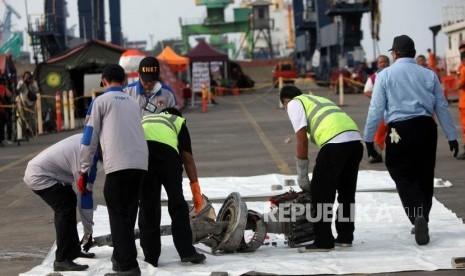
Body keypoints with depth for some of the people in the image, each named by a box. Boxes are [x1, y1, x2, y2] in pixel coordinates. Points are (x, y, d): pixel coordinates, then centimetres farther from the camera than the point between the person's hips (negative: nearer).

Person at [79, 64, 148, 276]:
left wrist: (83, 171, 13)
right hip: (141, 163, 6)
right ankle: (121, 257, 25)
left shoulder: (101, 101, 8)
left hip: (118, 165, -6)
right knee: (128, 214, 16)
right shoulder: (133, 103, 25)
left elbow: (89, 139, 7)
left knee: (118, 216, -3)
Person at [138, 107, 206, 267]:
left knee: (147, 206, 11)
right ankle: (187, 252, 7)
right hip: (166, 151, -3)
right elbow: (187, 158, 20)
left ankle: (150, 257, 14)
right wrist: (196, 190, 18)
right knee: (177, 203, 10)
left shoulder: (144, 120, 41)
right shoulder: (178, 123, 32)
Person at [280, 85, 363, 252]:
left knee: (320, 194, 1)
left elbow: (302, 139, 3)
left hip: (335, 141, -8)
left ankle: (323, 242, 1)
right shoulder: (319, 100, 36)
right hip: (356, 140, 8)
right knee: (347, 192, 19)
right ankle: (345, 237, 27)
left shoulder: (294, 104, 13)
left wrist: (302, 177, 8)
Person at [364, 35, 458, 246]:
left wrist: (368, 139, 4)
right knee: (425, 177, 13)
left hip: (400, 130, -3)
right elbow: (442, 107, 12)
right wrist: (451, 136, 18)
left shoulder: (385, 75, 1)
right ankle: (422, 223, 20)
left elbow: (376, 109, -2)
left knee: (404, 178, 1)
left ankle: (417, 217, -22)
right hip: (426, 128, 3)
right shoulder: (429, 74, 9)